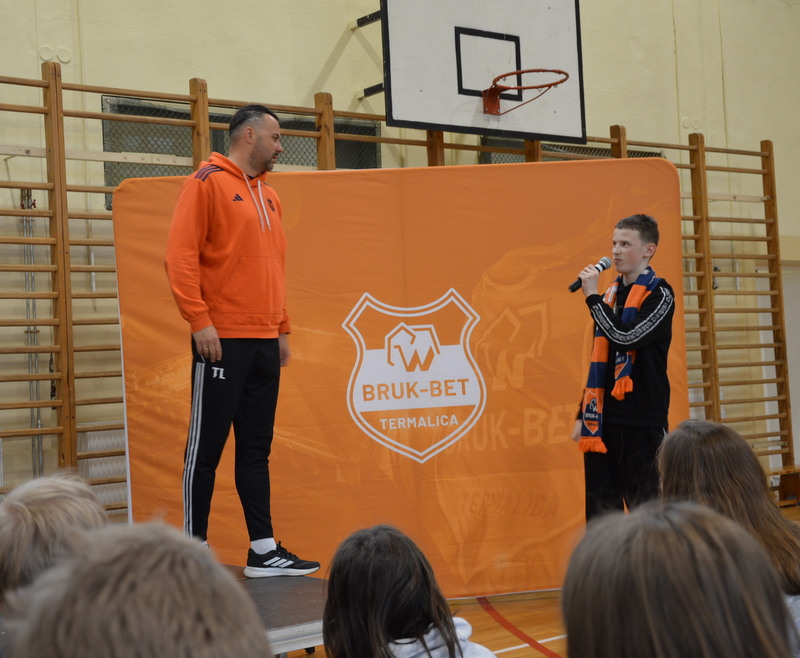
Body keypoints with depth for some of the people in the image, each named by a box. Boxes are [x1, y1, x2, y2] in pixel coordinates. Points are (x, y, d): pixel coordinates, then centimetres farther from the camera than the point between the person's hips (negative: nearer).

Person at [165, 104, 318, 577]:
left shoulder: (269, 196, 18)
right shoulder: (208, 182, -5)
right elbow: (180, 255, -12)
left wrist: (283, 327, 15)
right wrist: (199, 320, -17)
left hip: (265, 341, 7)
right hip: (222, 339, -7)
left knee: (257, 448, 9)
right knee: (207, 446, -1)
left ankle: (263, 550, 13)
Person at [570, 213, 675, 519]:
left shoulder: (659, 294, -5)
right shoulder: (610, 295, 15)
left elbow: (626, 338, -20)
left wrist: (592, 296, -11)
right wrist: (583, 414, 17)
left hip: (643, 421, -6)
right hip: (604, 419, 6)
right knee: (601, 511, 6)